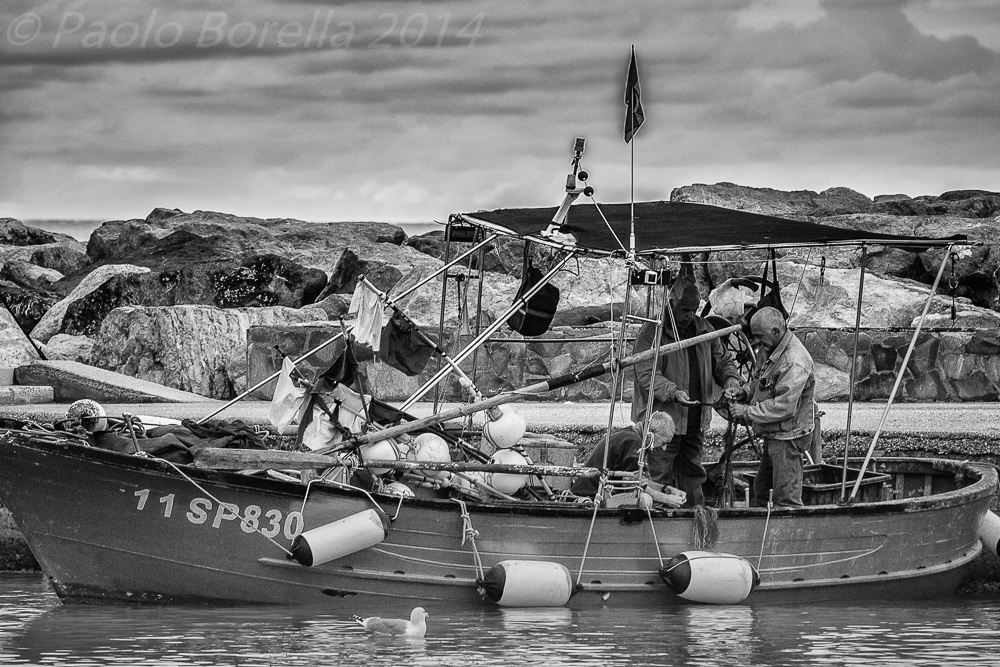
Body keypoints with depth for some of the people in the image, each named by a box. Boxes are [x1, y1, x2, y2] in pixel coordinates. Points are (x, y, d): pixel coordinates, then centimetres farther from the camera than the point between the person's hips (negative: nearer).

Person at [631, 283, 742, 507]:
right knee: (657, 474, -7)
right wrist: (673, 392, -34)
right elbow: (646, 374, -19)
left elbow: (722, 360, 19)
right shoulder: (651, 332, -12)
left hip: (696, 420, 6)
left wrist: (730, 377, -4)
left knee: (692, 474, 15)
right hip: (662, 419, -6)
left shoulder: (704, 329, 9)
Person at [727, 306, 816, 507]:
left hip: (788, 438, -11)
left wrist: (747, 412, -20)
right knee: (761, 490, 17)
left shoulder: (794, 363, -25)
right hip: (774, 436, 11)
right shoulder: (774, 351, 8)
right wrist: (744, 391, 4)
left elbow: (784, 407, -28)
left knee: (786, 498, -6)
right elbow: (764, 382, 24)